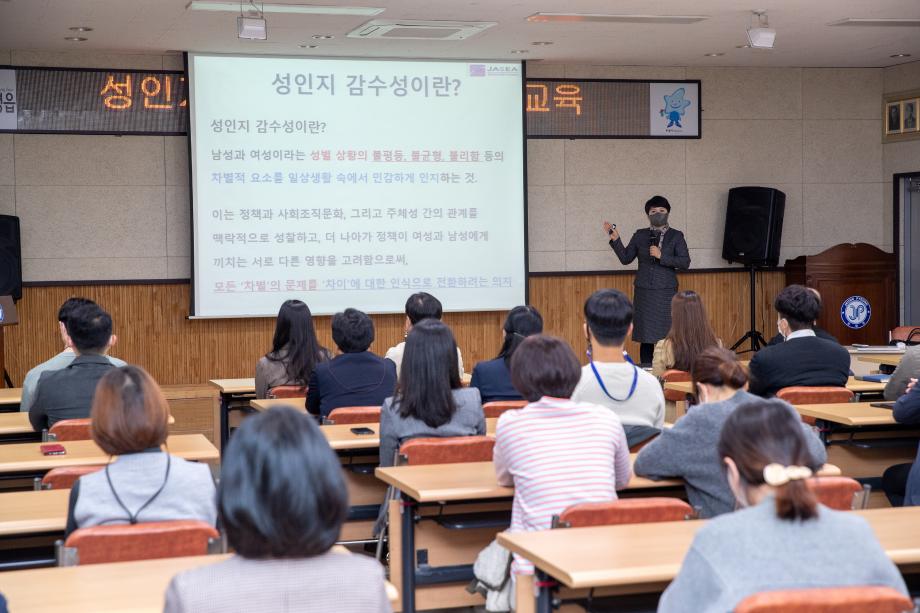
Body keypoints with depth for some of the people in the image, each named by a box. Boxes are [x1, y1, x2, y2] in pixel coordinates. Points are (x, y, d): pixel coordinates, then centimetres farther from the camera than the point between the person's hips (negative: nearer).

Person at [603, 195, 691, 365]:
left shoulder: (676, 236, 4)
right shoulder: (640, 235, 10)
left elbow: (685, 263, -5)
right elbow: (625, 258, 9)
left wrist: (661, 256, -14)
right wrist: (615, 239, -2)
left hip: (666, 293, -2)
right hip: (644, 292, 2)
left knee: (667, 335, -7)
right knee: (646, 337, 2)